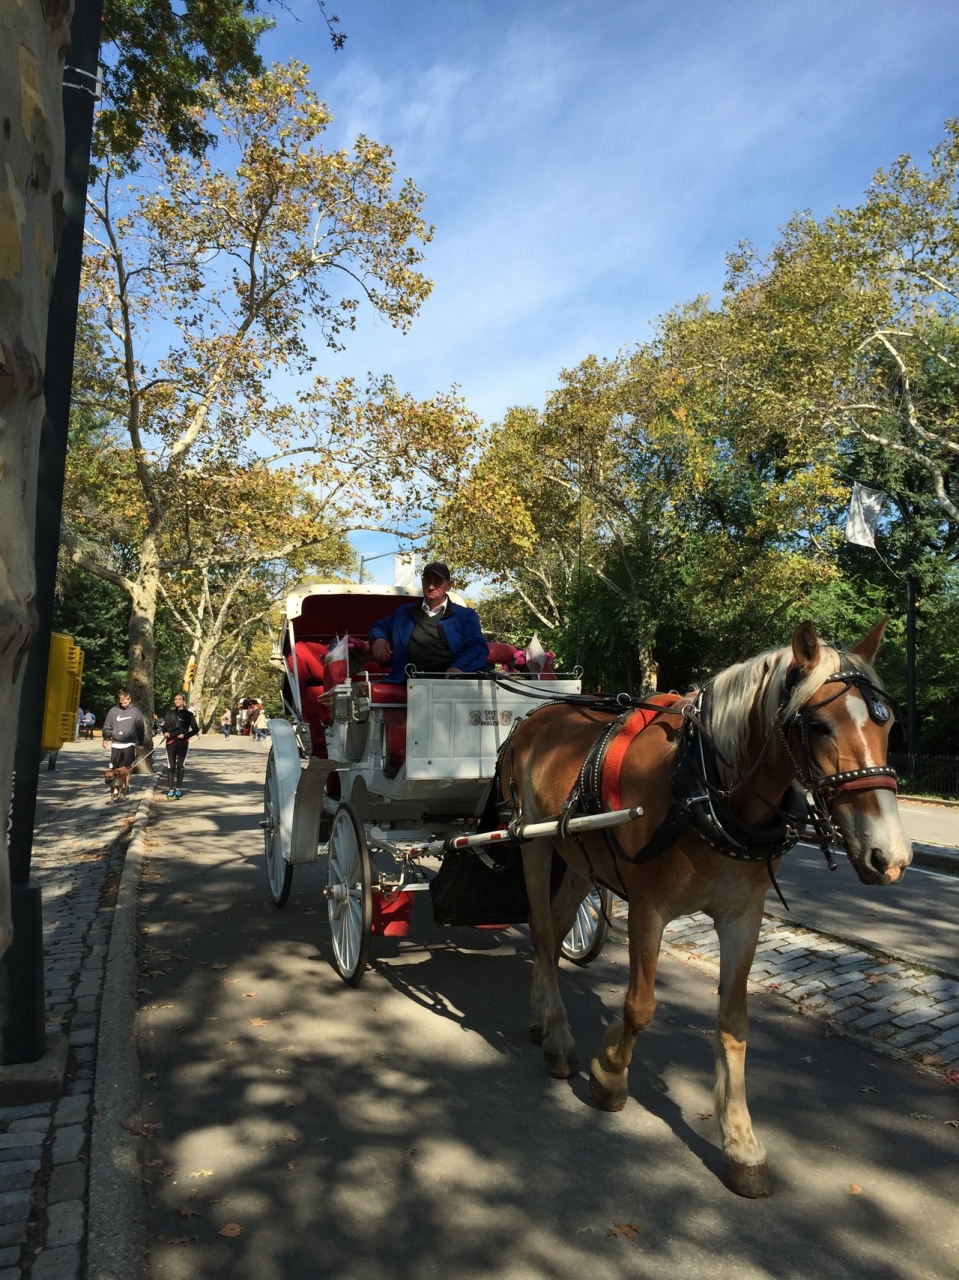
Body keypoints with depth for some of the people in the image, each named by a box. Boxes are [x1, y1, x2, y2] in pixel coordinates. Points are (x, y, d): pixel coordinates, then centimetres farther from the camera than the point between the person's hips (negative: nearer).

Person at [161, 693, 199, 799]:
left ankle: (178, 789, 11)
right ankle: (170, 789, -1)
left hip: (183, 742, -1)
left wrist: (185, 735, -10)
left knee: (180, 765, 3)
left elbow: (195, 729, 4)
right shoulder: (170, 713, 11)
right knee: (171, 766, -3)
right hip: (171, 742, 1)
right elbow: (164, 726, 11)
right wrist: (165, 732, -11)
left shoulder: (188, 714, 4)